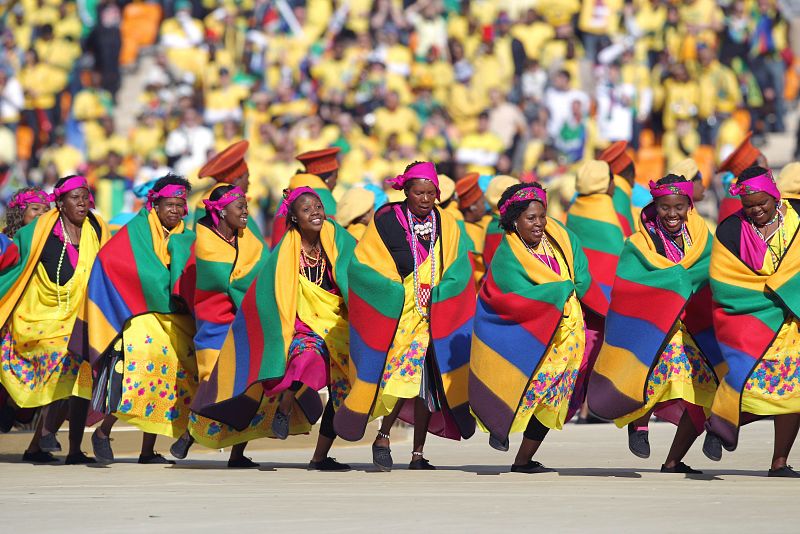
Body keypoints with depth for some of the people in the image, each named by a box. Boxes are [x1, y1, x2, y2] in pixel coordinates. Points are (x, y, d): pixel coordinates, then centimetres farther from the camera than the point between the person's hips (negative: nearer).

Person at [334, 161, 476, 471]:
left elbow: (458, 273, 7)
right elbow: (362, 266, -7)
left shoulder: (446, 226, 5)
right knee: (402, 376, -16)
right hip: (393, 315, -3)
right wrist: (397, 291, -12)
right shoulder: (386, 221, -6)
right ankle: (382, 439, 2)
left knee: (426, 383, 2)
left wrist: (435, 295, -7)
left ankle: (418, 456, 10)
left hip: (433, 317, 3)